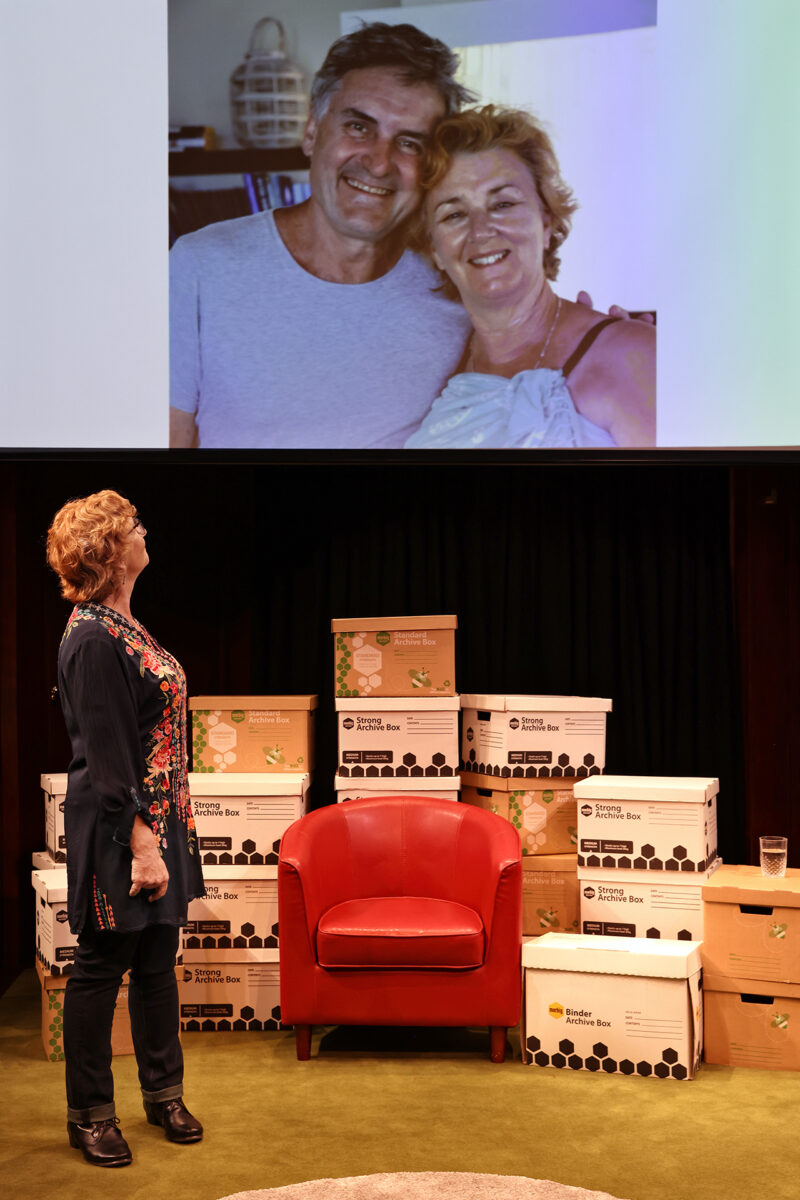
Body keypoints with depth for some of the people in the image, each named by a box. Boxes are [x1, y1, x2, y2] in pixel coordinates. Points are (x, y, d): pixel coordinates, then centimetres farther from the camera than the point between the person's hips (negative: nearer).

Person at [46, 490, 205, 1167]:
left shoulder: (123, 626, 11)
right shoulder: (94, 639, -18)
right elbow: (107, 758, -20)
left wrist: (164, 835, 16)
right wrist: (142, 844, -20)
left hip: (158, 821, 9)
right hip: (119, 831, -9)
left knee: (158, 962, 16)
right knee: (101, 967, 3)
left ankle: (164, 1092, 28)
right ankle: (90, 1114, 15)